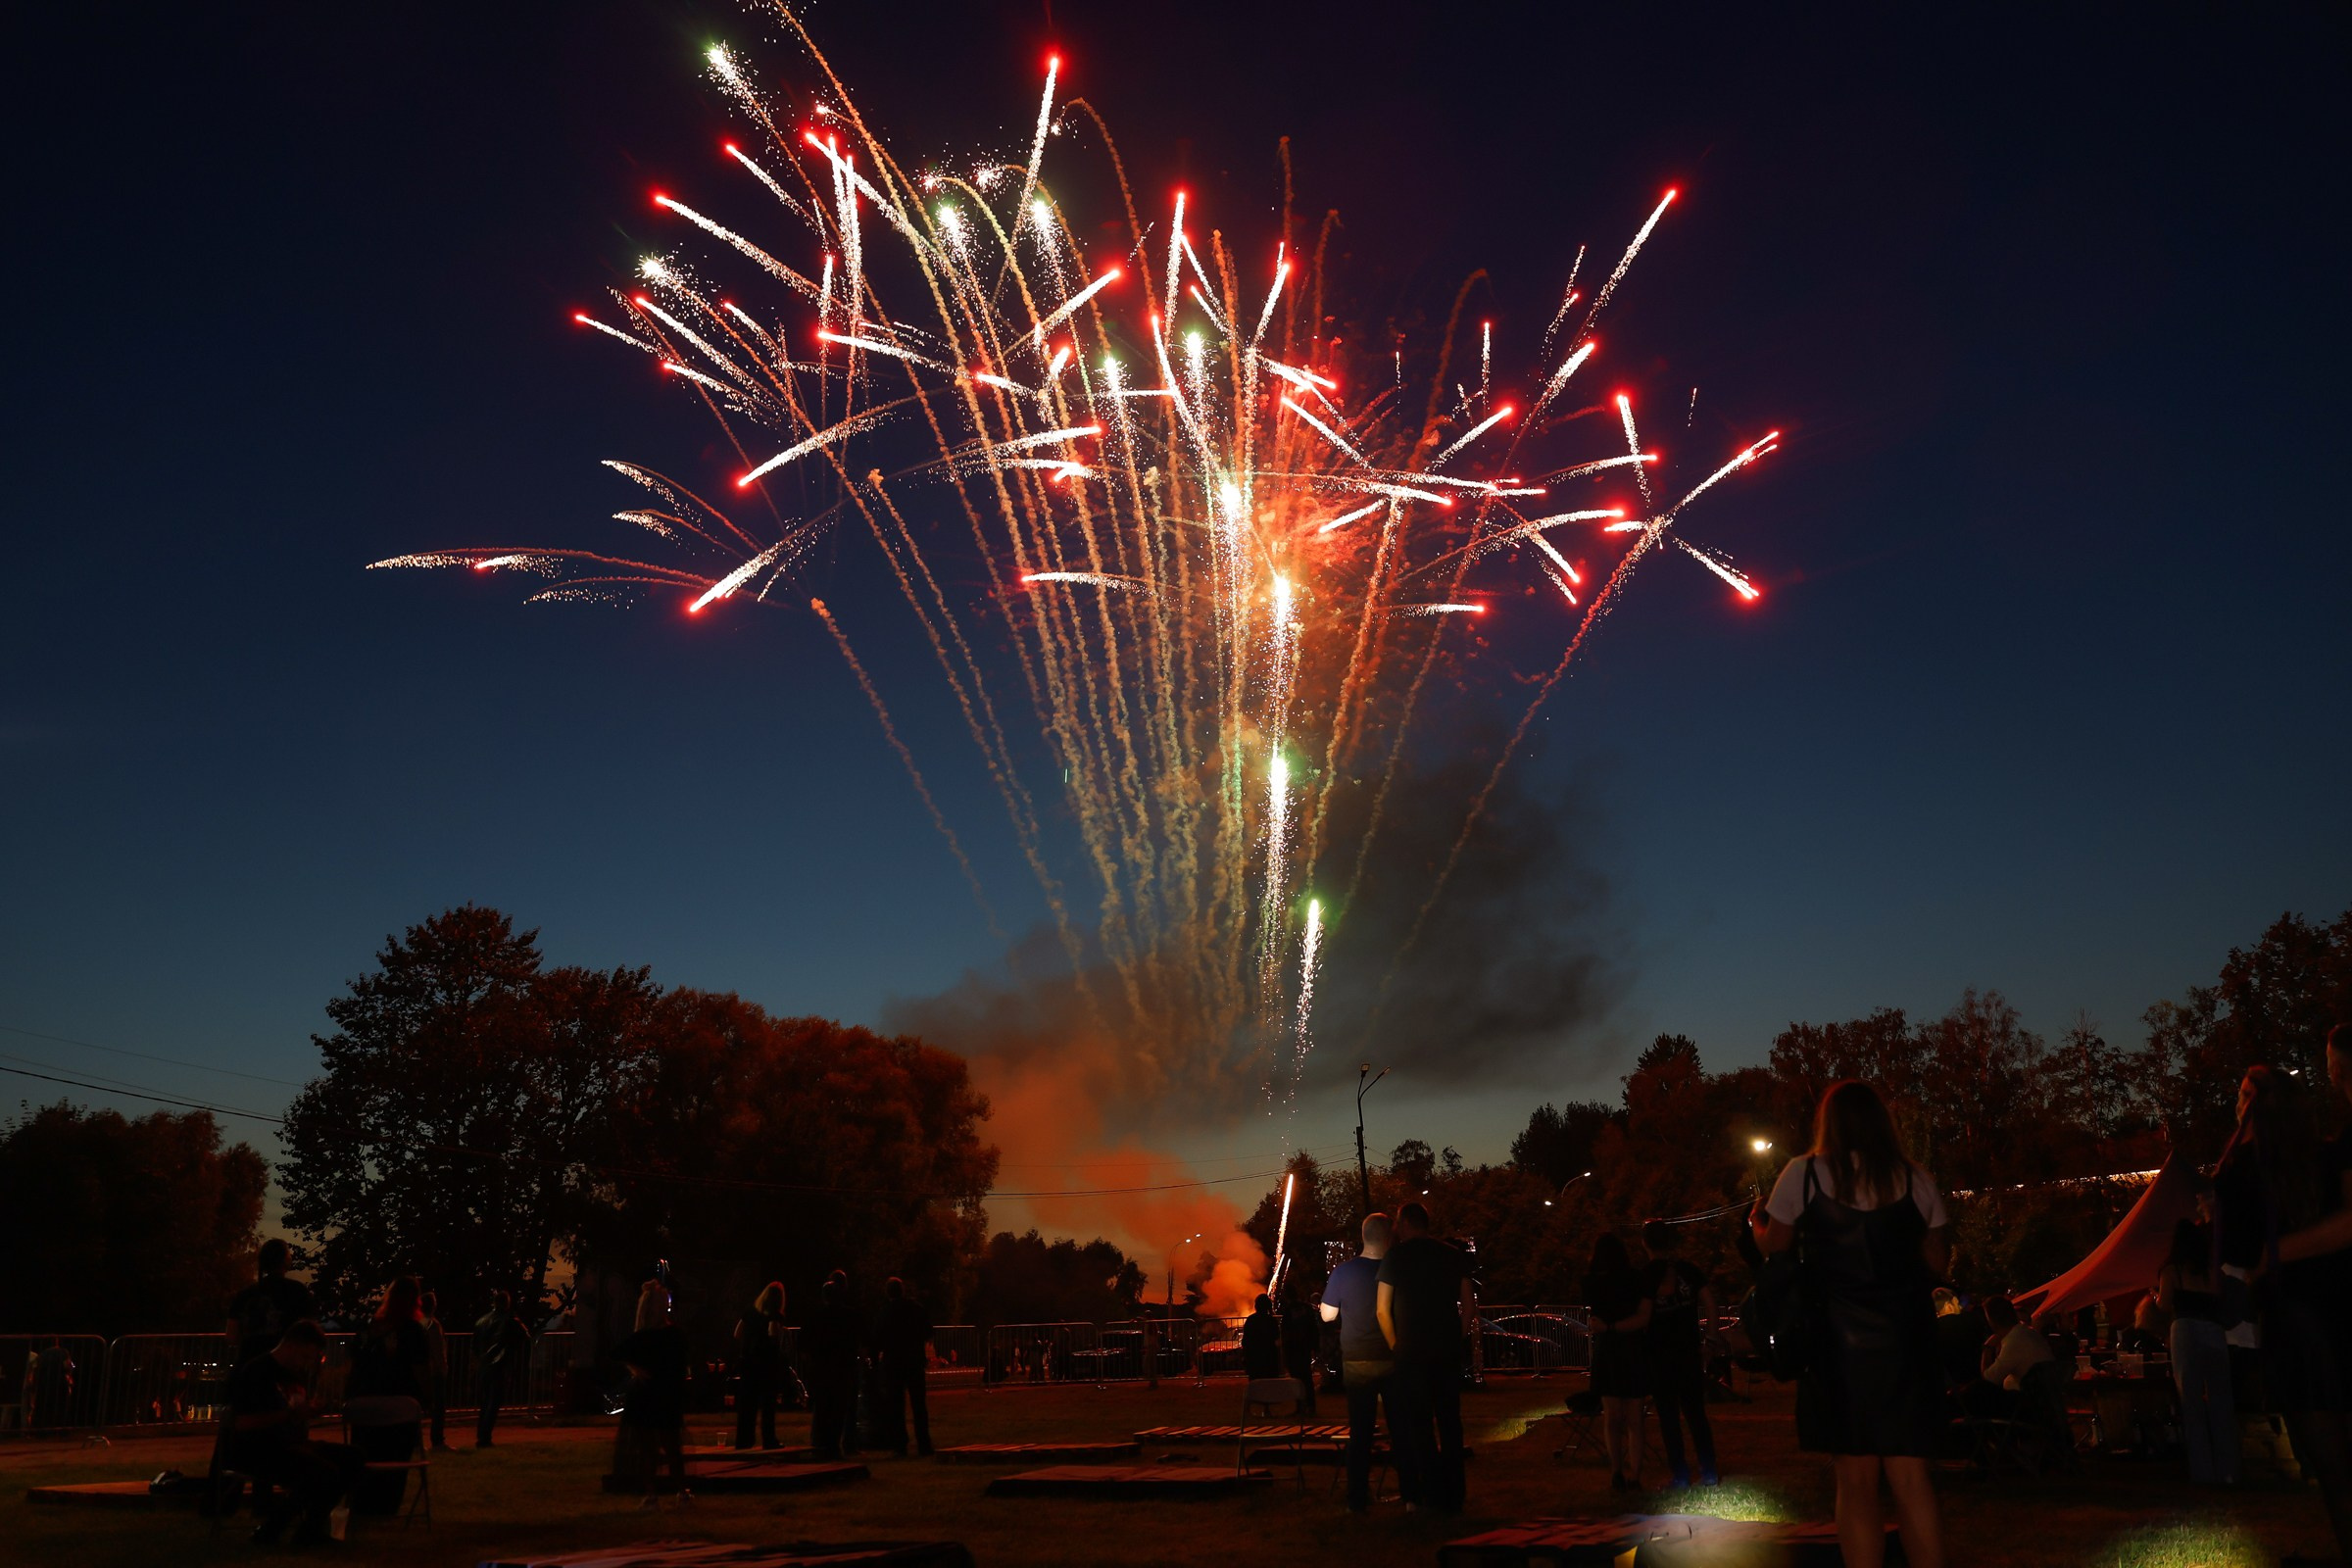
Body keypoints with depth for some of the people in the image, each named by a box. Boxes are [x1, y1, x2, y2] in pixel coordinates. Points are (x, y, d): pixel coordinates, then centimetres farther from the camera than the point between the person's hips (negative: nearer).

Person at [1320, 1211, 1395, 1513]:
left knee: (1360, 1432, 8)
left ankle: (1357, 1499, 10)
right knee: (1401, 1430, 10)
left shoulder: (1344, 1271, -8)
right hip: (1393, 1360, -1)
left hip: (1356, 1362, 1)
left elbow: (1327, 1315, -1)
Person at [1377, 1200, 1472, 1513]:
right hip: (1449, 1352, 4)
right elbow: (1469, 1306, 7)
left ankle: (1433, 1496, 0)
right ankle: (1454, 1496, 13)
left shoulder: (1396, 1256, -2)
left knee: (1419, 1425, 2)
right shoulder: (1454, 1256, 8)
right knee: (1450, 1422, 10)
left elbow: (1382, 1308, -3)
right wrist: (1456, 1339, 13)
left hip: (1412, 1351, -3)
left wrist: (1395, 1346, 6)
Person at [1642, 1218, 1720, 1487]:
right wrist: (1707, 1339, 7)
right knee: (1696, 1412, 11)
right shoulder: (1688, 1268, 1)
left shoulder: (1643, 1275, -7)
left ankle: (1680, 1474, 3)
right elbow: (1710, 1304, -1)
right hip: (1690, 1351, 3)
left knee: (1669, 1415, 4)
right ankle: (1708, 1472, 8)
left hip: (1659, 1352, -3)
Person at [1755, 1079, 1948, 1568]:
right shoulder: (1916, 1179, 4)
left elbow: (1774, 1245, 1)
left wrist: (1756, 1220, 22)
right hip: (1906, 1338, 2)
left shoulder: (1804, 1173, -2)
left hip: (1838, 1339, -2)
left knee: (1857, 1480, 4)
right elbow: (1938, 1262, 8)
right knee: (1911, 1476, 4)